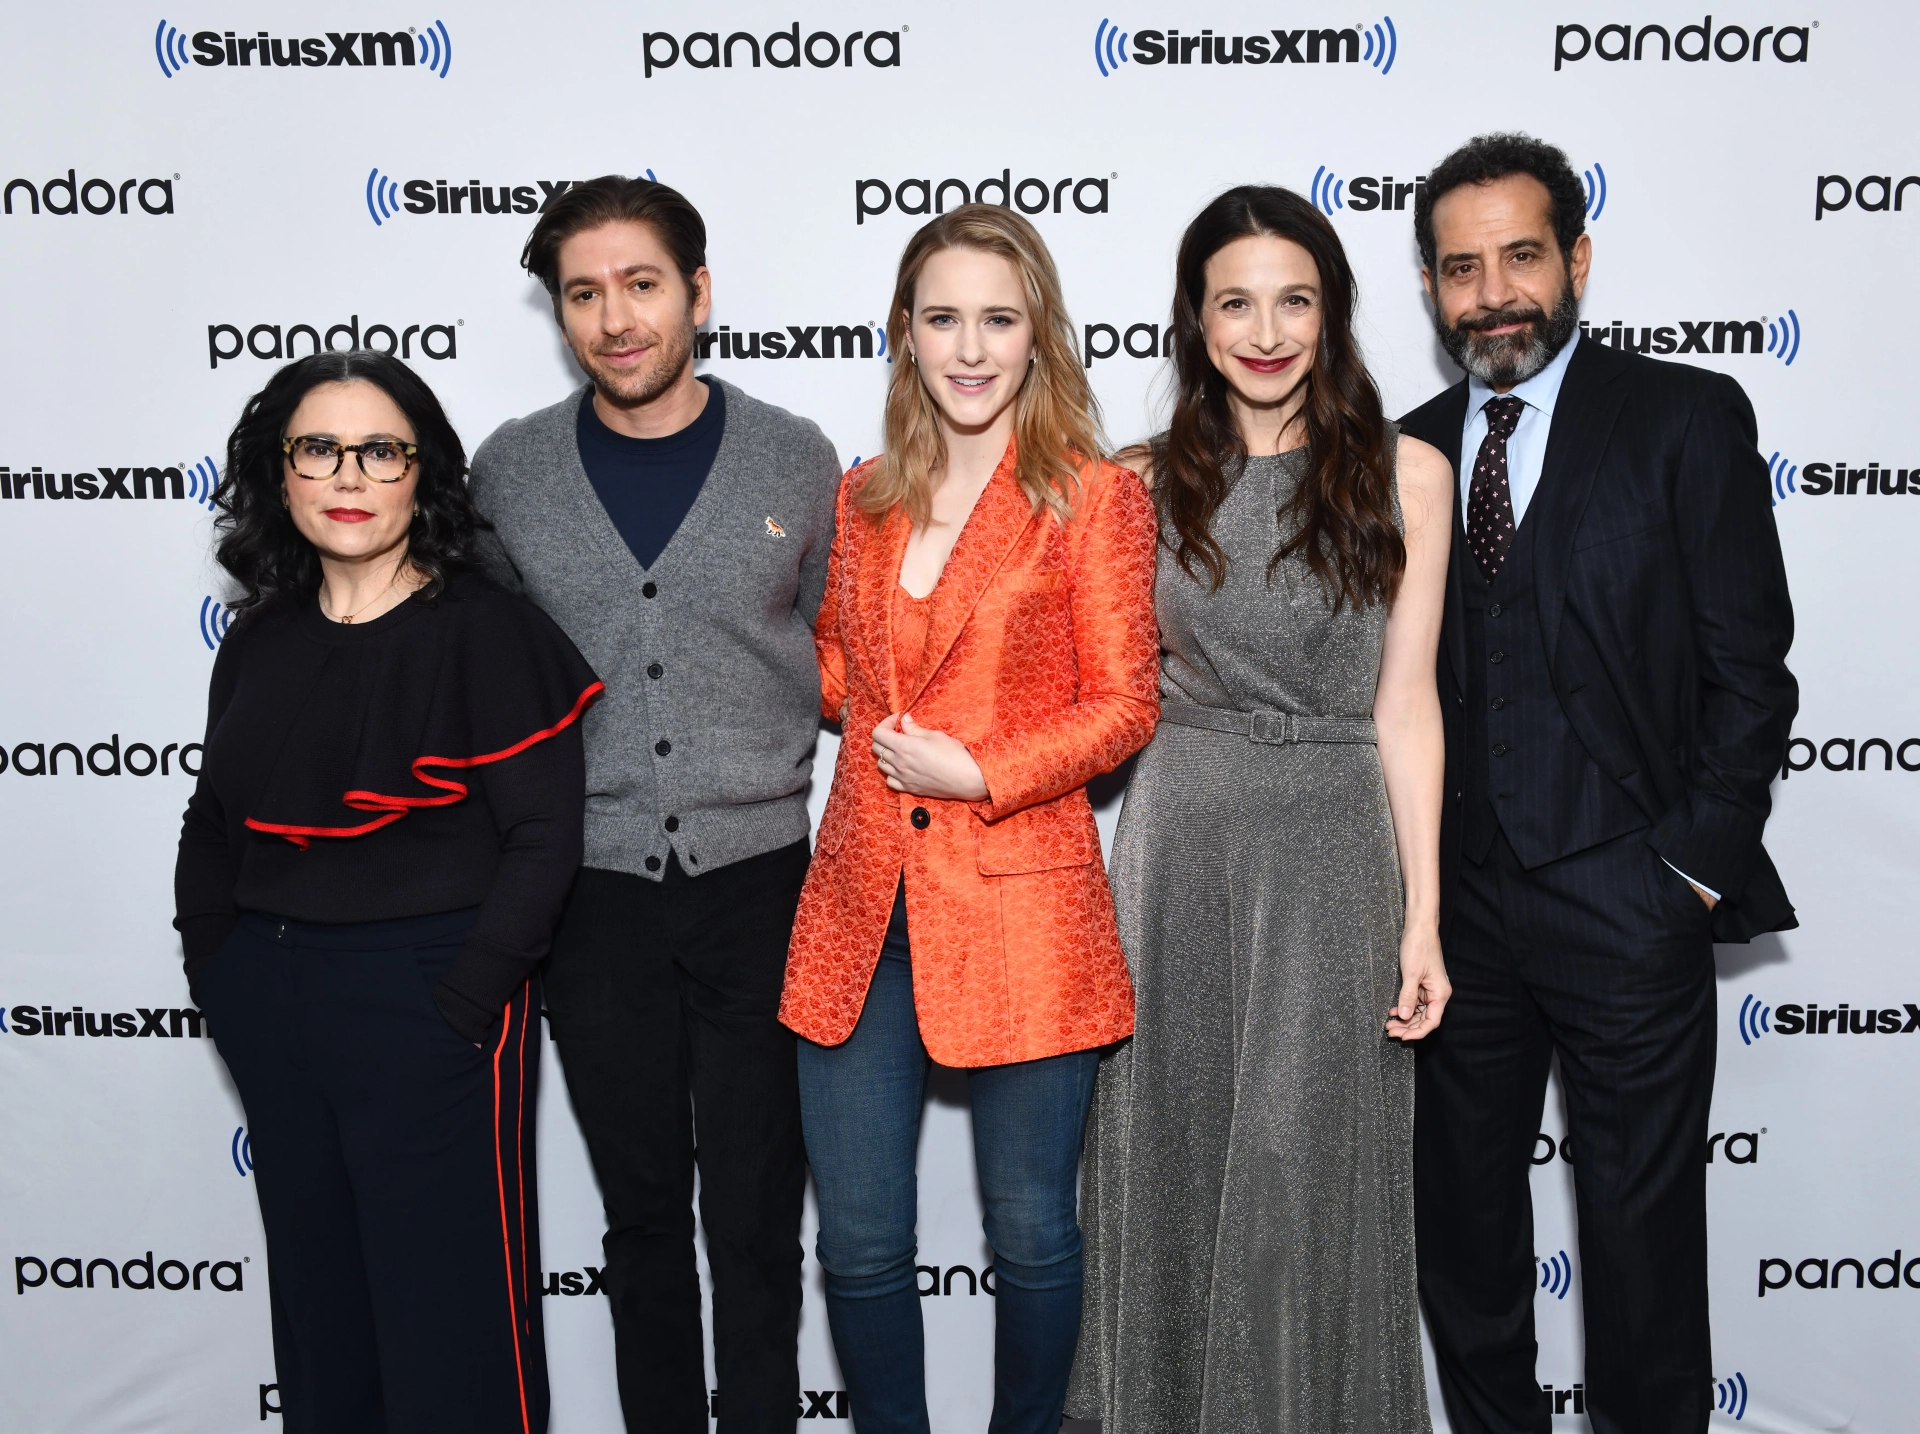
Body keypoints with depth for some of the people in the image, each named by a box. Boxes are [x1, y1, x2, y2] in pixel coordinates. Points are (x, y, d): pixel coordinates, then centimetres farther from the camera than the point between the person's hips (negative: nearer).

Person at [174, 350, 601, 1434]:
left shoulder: (490, 633, -9)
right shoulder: (260, 642, 8)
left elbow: (543, 839, -13)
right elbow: (213, 823, 17)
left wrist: (461, 1000, -17)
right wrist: (213, 967, 7)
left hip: (432, 1008, -6)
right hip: (272, 1015, 6)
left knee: (450, 1310, 3)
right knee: (314, 1293, 18)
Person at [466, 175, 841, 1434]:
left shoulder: (797, 460, 0)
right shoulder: (508, 471, 3)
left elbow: (839, 657, 9)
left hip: (757, 885, -1)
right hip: (592, 894, 1)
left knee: (755, 1220, 8)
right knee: (643, 1211, 15)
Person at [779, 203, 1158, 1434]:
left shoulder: (1096, 498, -3)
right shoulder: (863, 500, 11)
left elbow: (1124, 706, -5)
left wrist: (978, 770, -15)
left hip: (1017, 907, -4)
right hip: (862, 909, 4)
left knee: (1030, 1234, 11)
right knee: (861, 1245, 9)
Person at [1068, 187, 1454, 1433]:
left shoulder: (1404, 472, -1)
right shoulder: (1149, 481, 5)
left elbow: (1405, 705, -2)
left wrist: (1423, 918, -4)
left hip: (1331, 848, -2)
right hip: (1178, 842, 2)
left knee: (1308, 1175, 5)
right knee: (1173, 1156, 12)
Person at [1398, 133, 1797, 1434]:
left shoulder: (1687, 420, -3)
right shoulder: (1409, 450, 9)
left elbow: (1750, 668, -6)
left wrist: (1699, 868, -10)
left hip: (1626, 902, -4)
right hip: (1458, 902, 4)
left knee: (1642, 1231, 8)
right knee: (1463, 1220, 16)